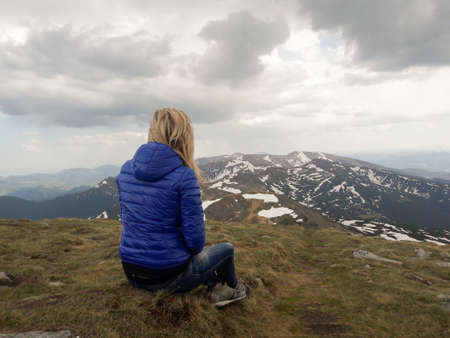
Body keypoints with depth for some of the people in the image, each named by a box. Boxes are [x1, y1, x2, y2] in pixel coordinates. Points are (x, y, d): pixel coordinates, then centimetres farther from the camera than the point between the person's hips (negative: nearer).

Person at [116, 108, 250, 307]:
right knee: (226, 249, 23)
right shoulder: (184, 176, -22)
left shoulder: (126, 170, -3)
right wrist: (193, 250, 5)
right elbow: (195, 239, -19)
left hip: (131, 271, 6)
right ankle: (232, 288, 51)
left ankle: (217, 286, 39)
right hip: (168, 276, -6)